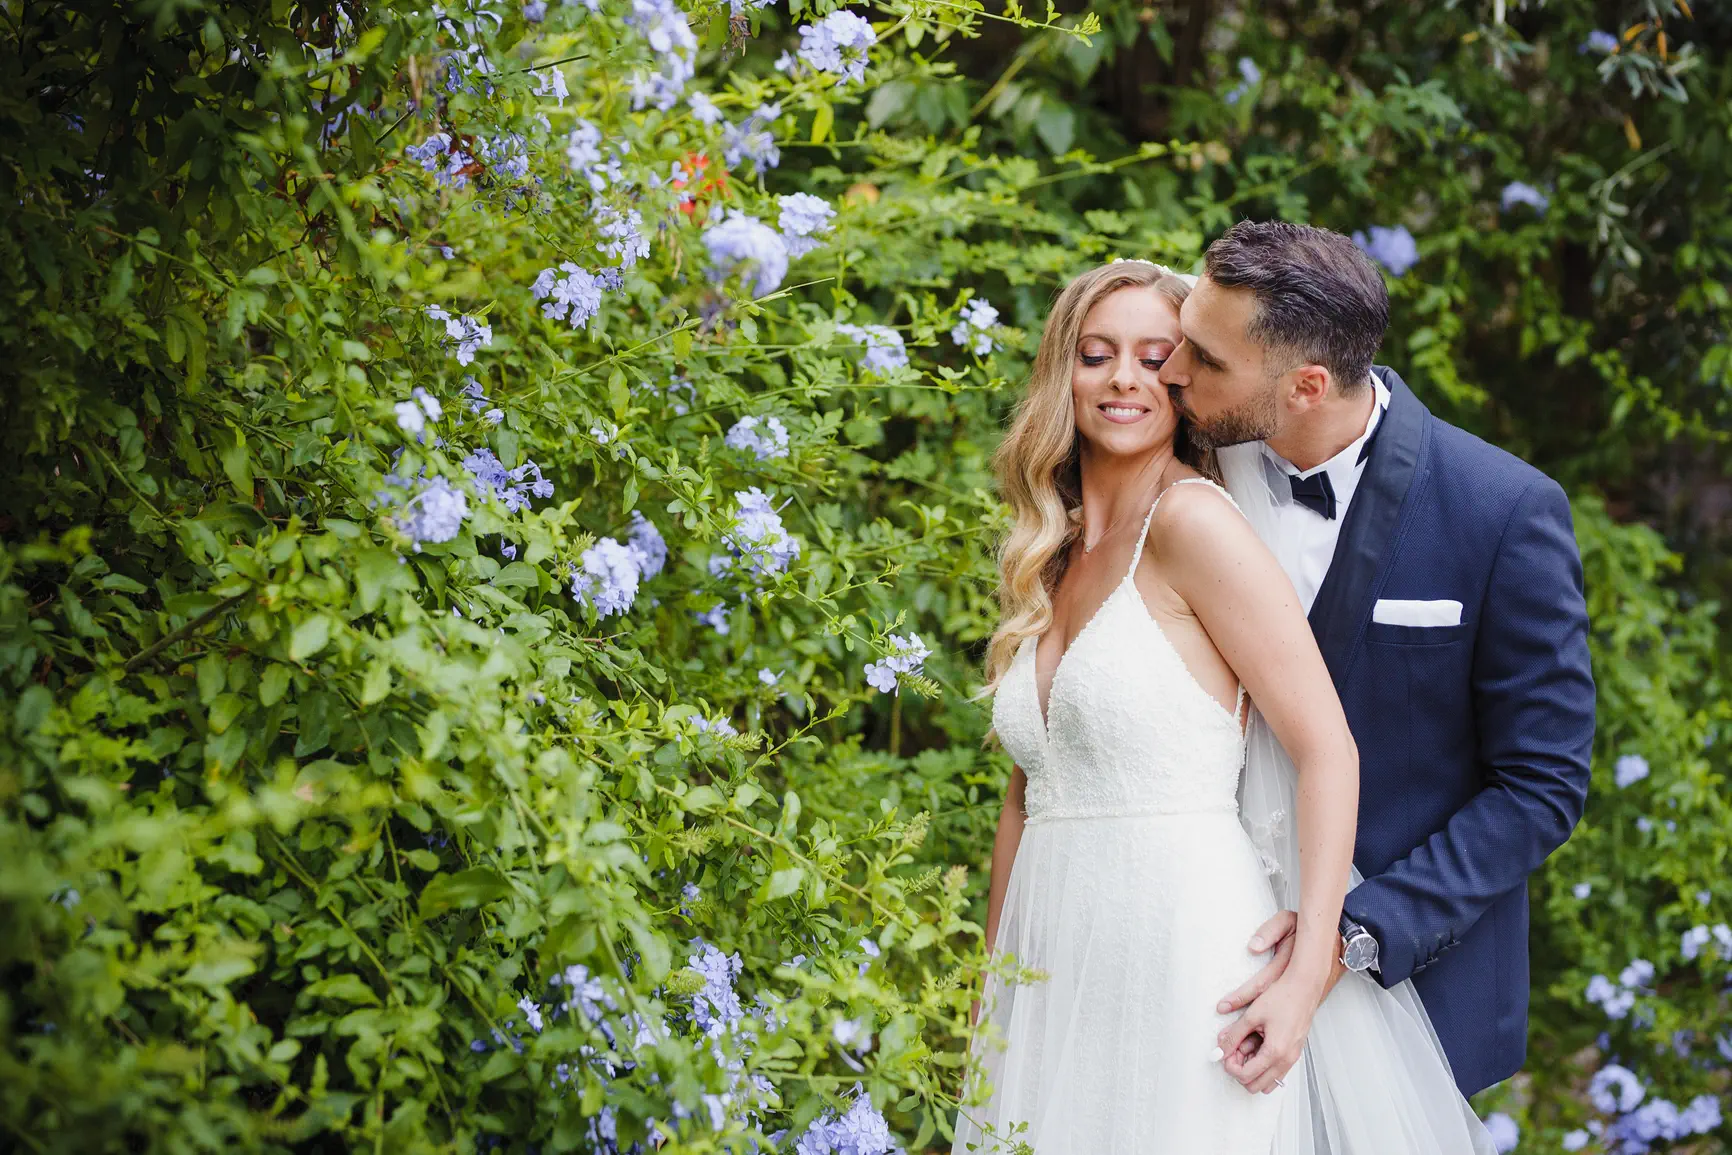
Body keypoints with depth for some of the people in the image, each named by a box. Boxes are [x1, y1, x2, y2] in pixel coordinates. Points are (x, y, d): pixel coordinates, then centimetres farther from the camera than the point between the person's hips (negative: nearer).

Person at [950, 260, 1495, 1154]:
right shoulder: (1048, 560, 13)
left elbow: (1328, 748, -13)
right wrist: (992, 992, 17)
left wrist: (1306, 976, -18)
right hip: (1053, 974, 7)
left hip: (1183, 959, -7)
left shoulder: (1193, 522, -9)